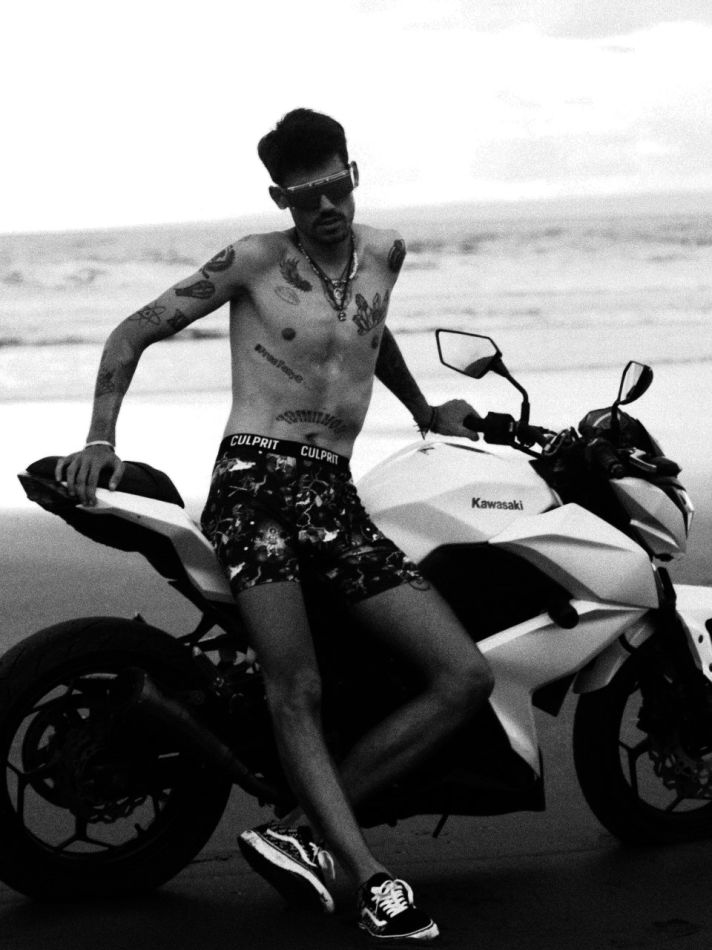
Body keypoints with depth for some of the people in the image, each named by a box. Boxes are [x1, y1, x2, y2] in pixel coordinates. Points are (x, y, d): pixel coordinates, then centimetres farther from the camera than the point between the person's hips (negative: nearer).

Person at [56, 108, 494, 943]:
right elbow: (134, 332, 6)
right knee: (298, 693, -19)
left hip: (335, 496, 5)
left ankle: (303, 827, -8)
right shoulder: (253, 263, 1)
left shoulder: (383, 252, 15)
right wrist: (100, 437, -5)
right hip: (256, 478, -5)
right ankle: (371, 876, -19)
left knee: (466, 678, -7)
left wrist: (424, 411, 46)